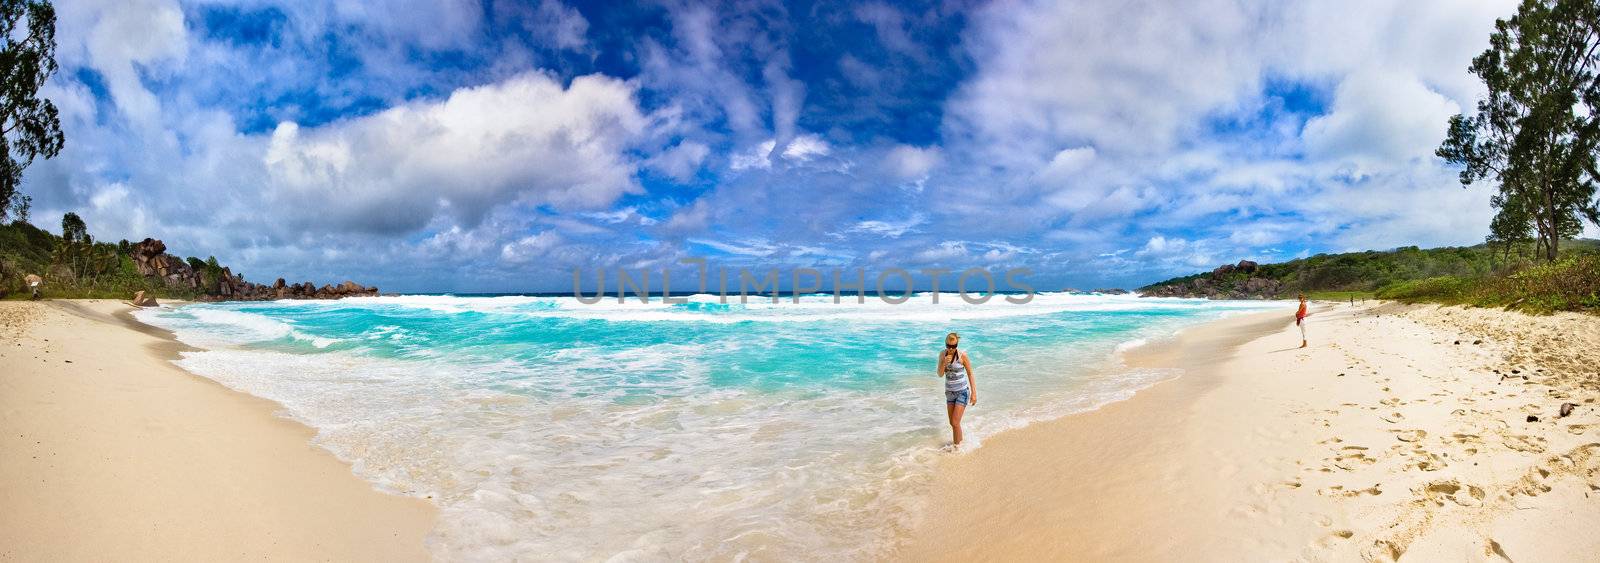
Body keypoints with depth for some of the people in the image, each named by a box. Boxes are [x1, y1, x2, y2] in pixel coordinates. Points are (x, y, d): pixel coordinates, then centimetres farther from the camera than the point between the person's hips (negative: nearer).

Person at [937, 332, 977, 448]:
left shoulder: (962, 355, -16)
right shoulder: (942, 354, -4)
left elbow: (970, 374, -8)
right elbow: (940, 374, -4)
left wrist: (974, 393, -10)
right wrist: (944, 363, -22)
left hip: (962, 392, -5)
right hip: (949, 392, 5)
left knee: (955, 423, -9)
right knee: (952, 423, 14)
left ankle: (957, 446, 7)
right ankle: (959, 441, 36)